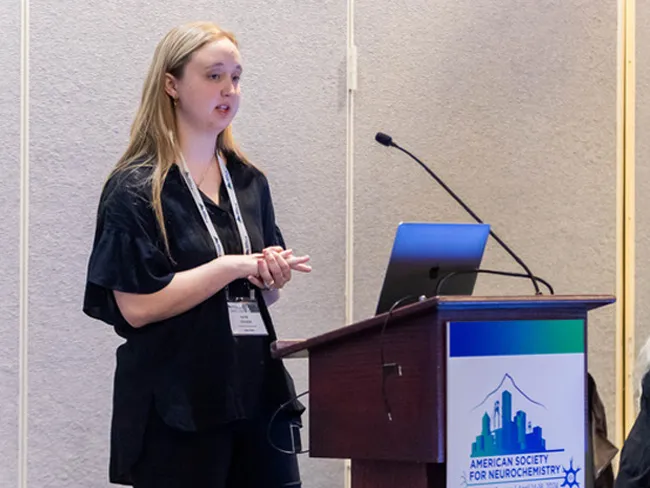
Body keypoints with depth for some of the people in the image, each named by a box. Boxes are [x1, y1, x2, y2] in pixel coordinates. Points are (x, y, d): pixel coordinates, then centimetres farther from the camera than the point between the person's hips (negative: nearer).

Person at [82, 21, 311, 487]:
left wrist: (273, 277, -2)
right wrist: (232, 266, -15)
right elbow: (136, 306, -15)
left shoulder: (249, 183, 13)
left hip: (256, 392, 5)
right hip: (177, 407, -5)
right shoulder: (135, 191, -5)